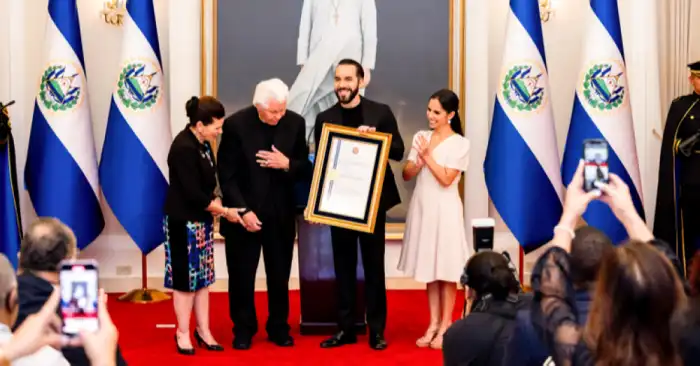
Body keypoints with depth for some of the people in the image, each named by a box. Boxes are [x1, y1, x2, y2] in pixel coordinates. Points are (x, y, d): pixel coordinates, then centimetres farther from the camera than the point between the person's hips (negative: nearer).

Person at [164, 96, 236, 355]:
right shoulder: (183, 148, -22)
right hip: (183, 222, -8)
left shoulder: (202, 143, 3)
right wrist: (225, 211, -13)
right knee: (186, 278, 2)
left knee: (203, 277, 12)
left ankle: (203, 330, 20)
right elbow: (193, 193, -22)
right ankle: (183, 333, 14)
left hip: (202, 219, 8)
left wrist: (214, 201, -4)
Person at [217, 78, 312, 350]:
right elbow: (227, 175, -11)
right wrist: (243, 211, -18)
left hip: (281, 214, 2)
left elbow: (305, 168, 1)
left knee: (280, 276, 11)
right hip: (244, 213, -2)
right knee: (241, 276, 8)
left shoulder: (295, 123, -4)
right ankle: (243, 330, 23)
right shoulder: (235, 124, -13)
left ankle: (279, 327, 26)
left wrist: (287, 164, -20)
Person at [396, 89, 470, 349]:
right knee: (429, 269, 10)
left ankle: (445, 326, 10)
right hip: (421, 208, 5)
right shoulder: (420, 137, 7)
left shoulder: (459, 143, -8)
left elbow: (446, 179, -13)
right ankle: (433, 324, 18)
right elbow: (406, 174, 3)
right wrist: (419, 162, -16)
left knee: (446, 270, 2)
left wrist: (428, 156, -15)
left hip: (444, 210, -5)